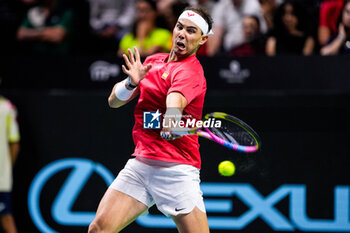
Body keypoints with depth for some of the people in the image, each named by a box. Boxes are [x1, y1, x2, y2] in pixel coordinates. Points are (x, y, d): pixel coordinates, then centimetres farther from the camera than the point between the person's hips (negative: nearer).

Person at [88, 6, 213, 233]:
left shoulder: (190, 71, -10)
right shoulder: (153, 61, 13)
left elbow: (175, 99, -33)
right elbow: (114, 101, 11)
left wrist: (171, 120, -55)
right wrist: (132, 82, -10)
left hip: (176, 169, -6)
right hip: (140, 163, 6)